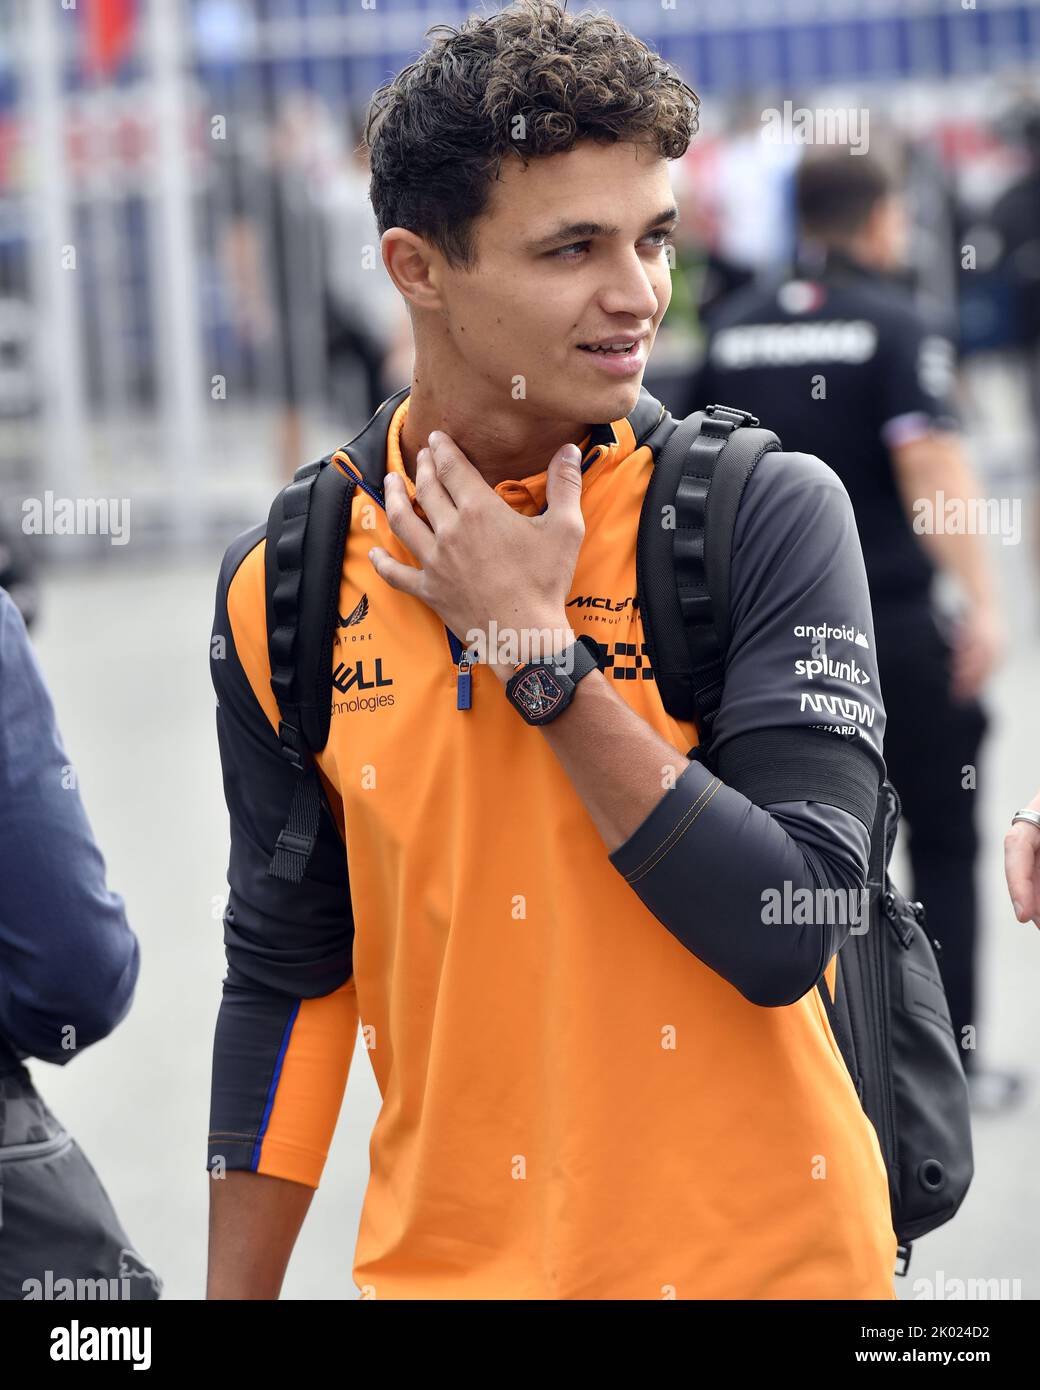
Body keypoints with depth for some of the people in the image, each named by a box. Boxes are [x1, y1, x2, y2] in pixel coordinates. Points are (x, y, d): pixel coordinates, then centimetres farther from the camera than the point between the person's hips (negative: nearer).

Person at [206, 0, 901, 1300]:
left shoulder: (768, 513, -11)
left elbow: (790, 935, -19)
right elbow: (285, 974, 6)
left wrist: (536, 650, -20)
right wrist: (233, 1299, 5)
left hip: (763, 1248, -2)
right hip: (443, 1253, 2)